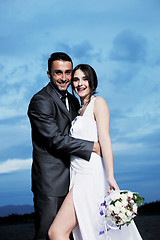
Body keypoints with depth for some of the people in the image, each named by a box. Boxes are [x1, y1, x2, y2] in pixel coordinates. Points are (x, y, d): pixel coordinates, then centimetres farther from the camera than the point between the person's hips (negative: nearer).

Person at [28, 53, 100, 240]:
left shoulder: (73, 101, 14)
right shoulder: (40, 102, -14)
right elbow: (56, 139, -19)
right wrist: (92, 147, -16)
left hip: (70, 179, 8)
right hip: (50, 180, -8)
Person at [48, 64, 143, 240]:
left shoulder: (98, 103, -1)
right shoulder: (80, 109, 23)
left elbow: (105, 139, -13)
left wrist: (110, 177, -22)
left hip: (91, 175, -8)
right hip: (80, 177, 8)